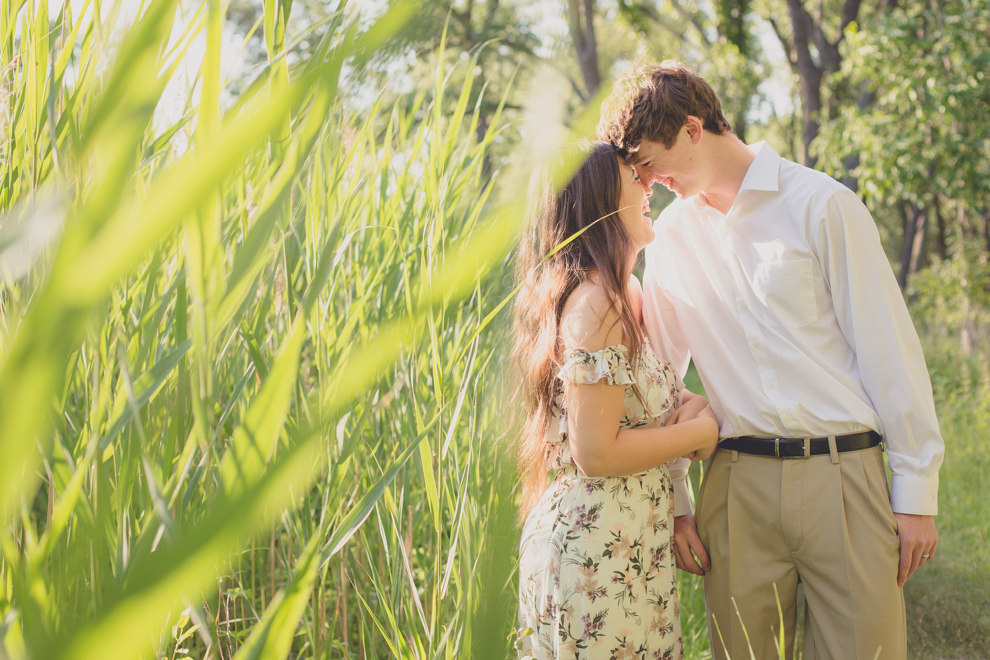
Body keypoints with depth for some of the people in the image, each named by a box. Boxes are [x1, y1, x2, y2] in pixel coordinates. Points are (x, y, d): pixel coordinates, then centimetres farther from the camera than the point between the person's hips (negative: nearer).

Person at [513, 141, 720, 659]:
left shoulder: (616, 296, 14)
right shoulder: (595, 302, -17)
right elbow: (596, 453, -20)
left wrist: (682, 405, 5)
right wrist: (701, 428, -8)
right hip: (599, 553, -10)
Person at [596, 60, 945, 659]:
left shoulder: (822, 205, -3)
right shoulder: (672, 235, 10)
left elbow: (889, 347, -4)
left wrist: (918, 490, -5)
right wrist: (674, 501, 9)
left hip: (843, 473, -3)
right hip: (737, 485, 3)